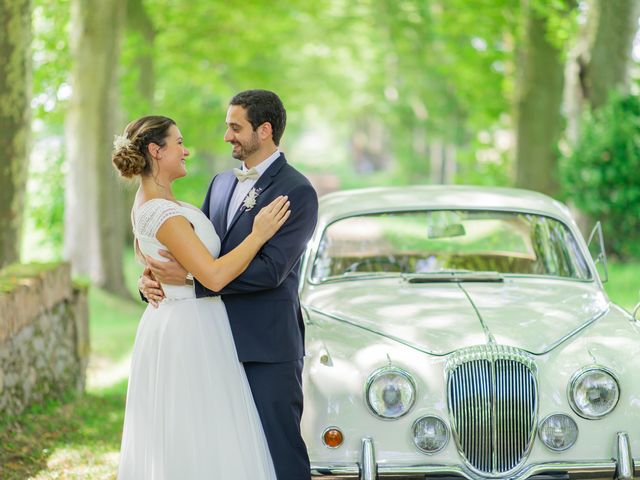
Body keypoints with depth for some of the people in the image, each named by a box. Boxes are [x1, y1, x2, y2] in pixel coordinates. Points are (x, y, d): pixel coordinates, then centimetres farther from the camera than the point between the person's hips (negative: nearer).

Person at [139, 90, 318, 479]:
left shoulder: (297, 192, -11)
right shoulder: (221, 183, 14)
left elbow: (270, 270, -20)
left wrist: (191, 277, -22)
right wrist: (152, 276, -5)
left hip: (268, 346, -8)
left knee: (279, 446, -3)